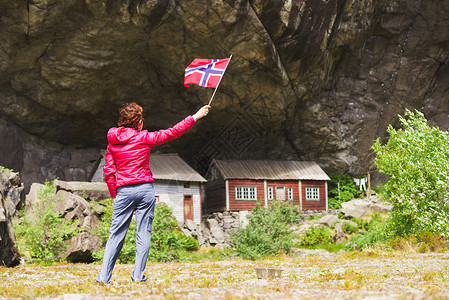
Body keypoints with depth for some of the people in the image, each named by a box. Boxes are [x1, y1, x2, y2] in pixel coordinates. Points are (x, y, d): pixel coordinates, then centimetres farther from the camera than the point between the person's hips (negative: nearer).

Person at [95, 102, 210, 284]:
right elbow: (172, 133, 3)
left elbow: (109, 172, 6)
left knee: (116, 234, 5)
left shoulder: (112, 143, 8)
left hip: (123, 190, 3)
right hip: (145, 189, -2)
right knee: (143, 232, 4)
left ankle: (104, 276, 3)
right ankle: (138, 275, 4)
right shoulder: (143, 138, -2)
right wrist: (195, 117, 10)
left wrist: (115, 194, 14)